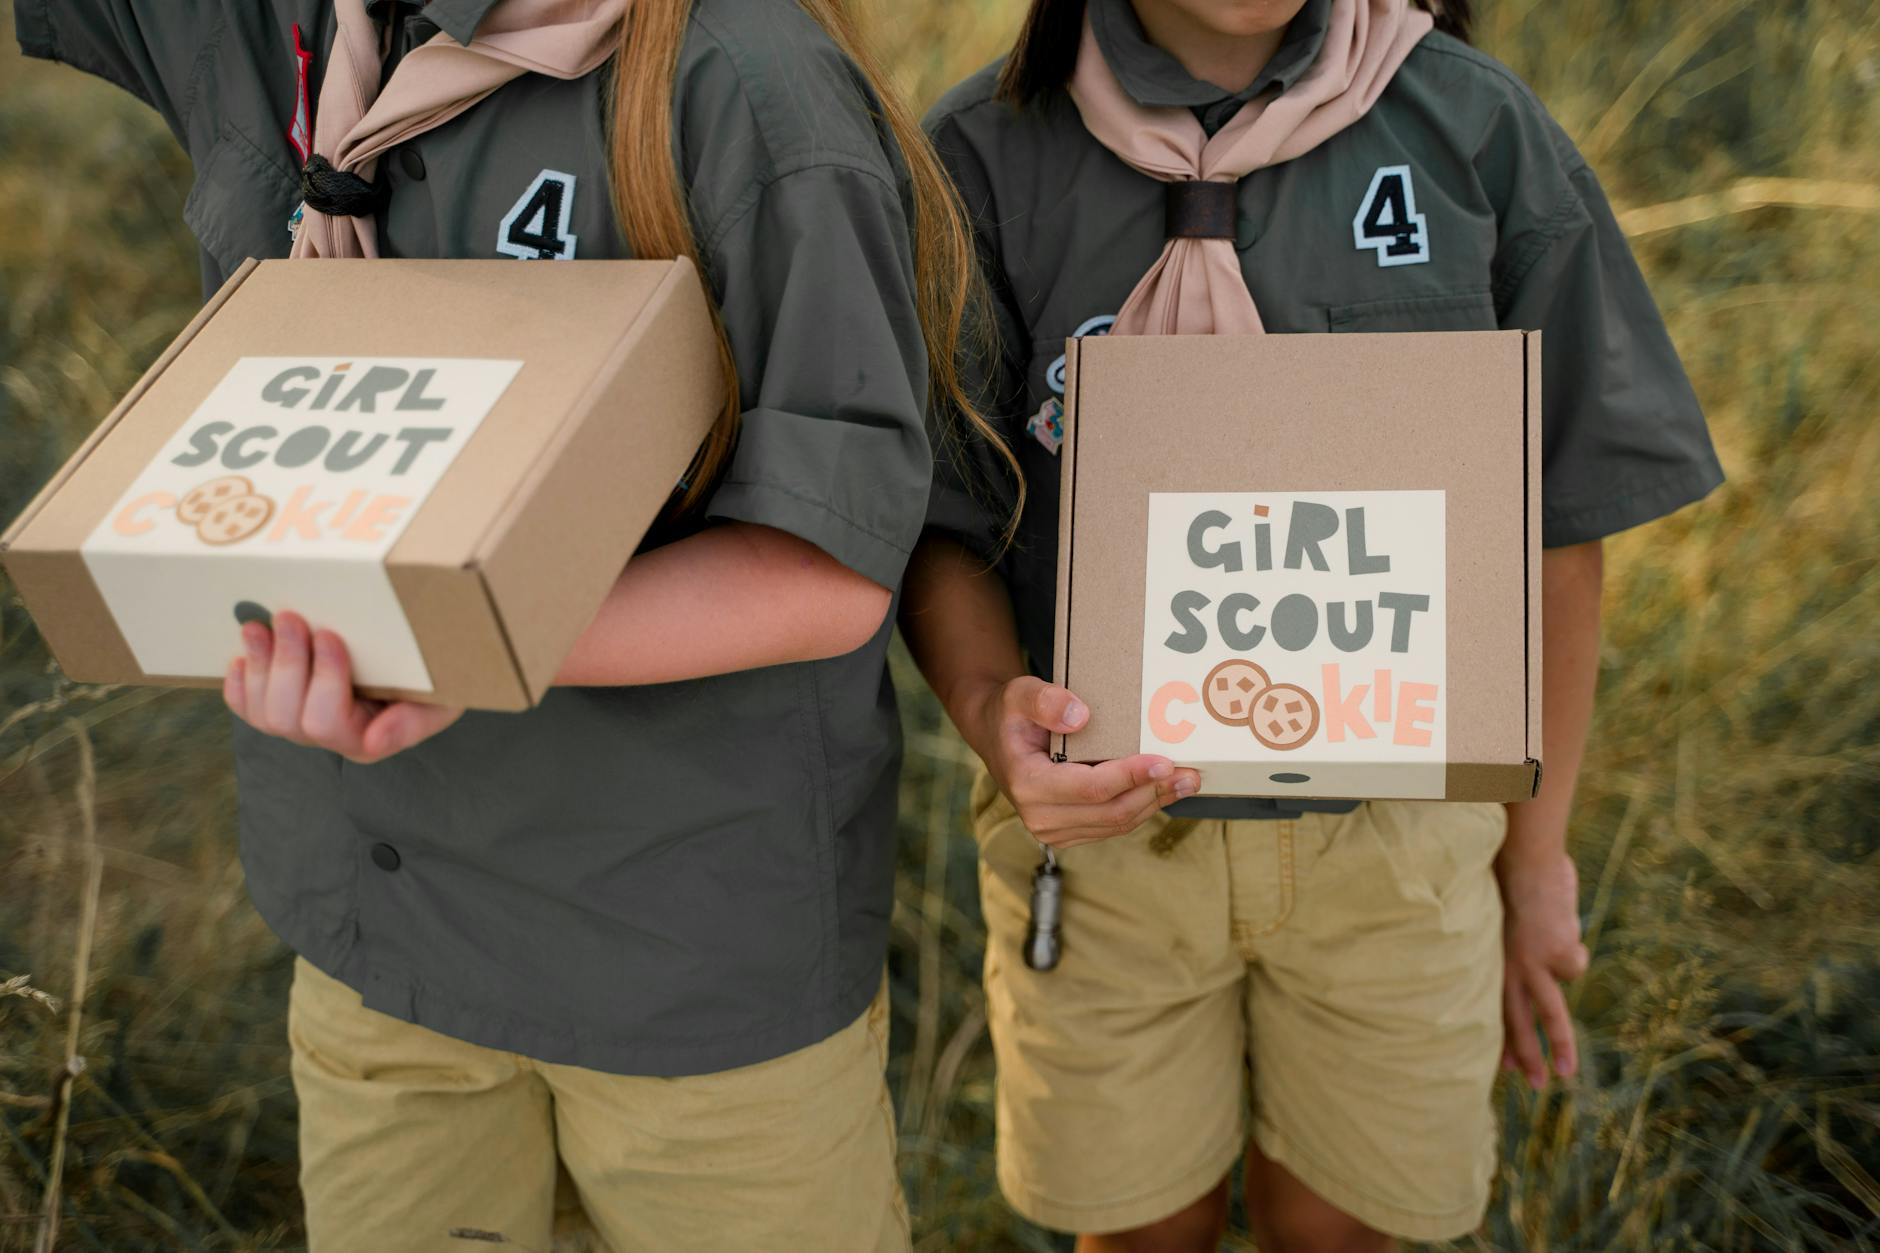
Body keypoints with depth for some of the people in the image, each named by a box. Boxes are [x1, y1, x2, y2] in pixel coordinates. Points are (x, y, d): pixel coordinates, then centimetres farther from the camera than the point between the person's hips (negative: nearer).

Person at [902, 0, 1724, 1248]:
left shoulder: (1472, 127, -7)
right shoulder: (989, 153, -9)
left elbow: (1556, 514, 0)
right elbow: (938, 525, -5)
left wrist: (1538, 851, 5)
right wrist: (991, 707, -27)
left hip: (1397, 830, 1)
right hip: (1103, 821, 0)